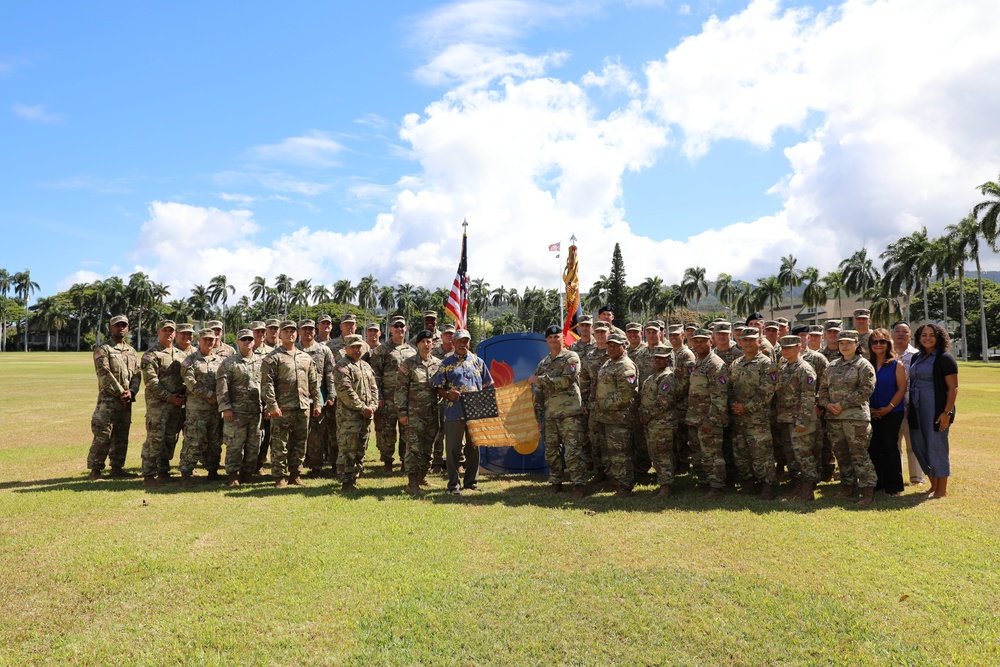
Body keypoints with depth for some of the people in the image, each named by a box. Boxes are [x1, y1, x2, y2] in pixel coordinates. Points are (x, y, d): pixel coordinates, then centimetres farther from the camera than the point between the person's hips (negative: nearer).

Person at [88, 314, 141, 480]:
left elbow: (137, 374, 10)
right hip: (108, 399, -6)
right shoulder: (102, 349, -3)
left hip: (126, 400, 6)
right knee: (103, 435, -7)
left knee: (122, 436, 10)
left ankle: (117, 468, 19)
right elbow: (105, 374, -12)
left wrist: (131, 392, -8)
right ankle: (95, 470, 1)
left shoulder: (132, 351, 16)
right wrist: (120, 393, -15)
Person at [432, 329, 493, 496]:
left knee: (473, 448, 10)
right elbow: (438, 387, 2)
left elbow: (488, 386, 13)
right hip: (454, 412, -2)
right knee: (453, 449, 0)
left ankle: (471, 482, 22)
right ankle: (453, 484, 9)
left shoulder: (478, 362, 11)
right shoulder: (446, 363, 5)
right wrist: (447, 394, -17)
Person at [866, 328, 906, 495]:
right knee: (873, 448, 5)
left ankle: (893, 486, 10)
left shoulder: (896, 364, -1)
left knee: (889, 447, 0)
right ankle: (877, 483, 17)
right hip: (871, 413, 3)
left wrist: (888, 408, -13)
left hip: (892, 413, -3)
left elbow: (902, 389, -6)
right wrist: (868, 408, -6)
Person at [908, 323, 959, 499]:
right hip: (917, 410, 7)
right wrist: (909, 408, 14)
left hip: (936, 410, -7)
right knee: (920, 447, 11)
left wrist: (947, 412, -19)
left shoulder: (944, 358, -8)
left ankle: (942, 489, 12)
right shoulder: (916, 357, 13)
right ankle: (933, 486, 25)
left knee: (936, 447, -1)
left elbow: (953, 388, -12)